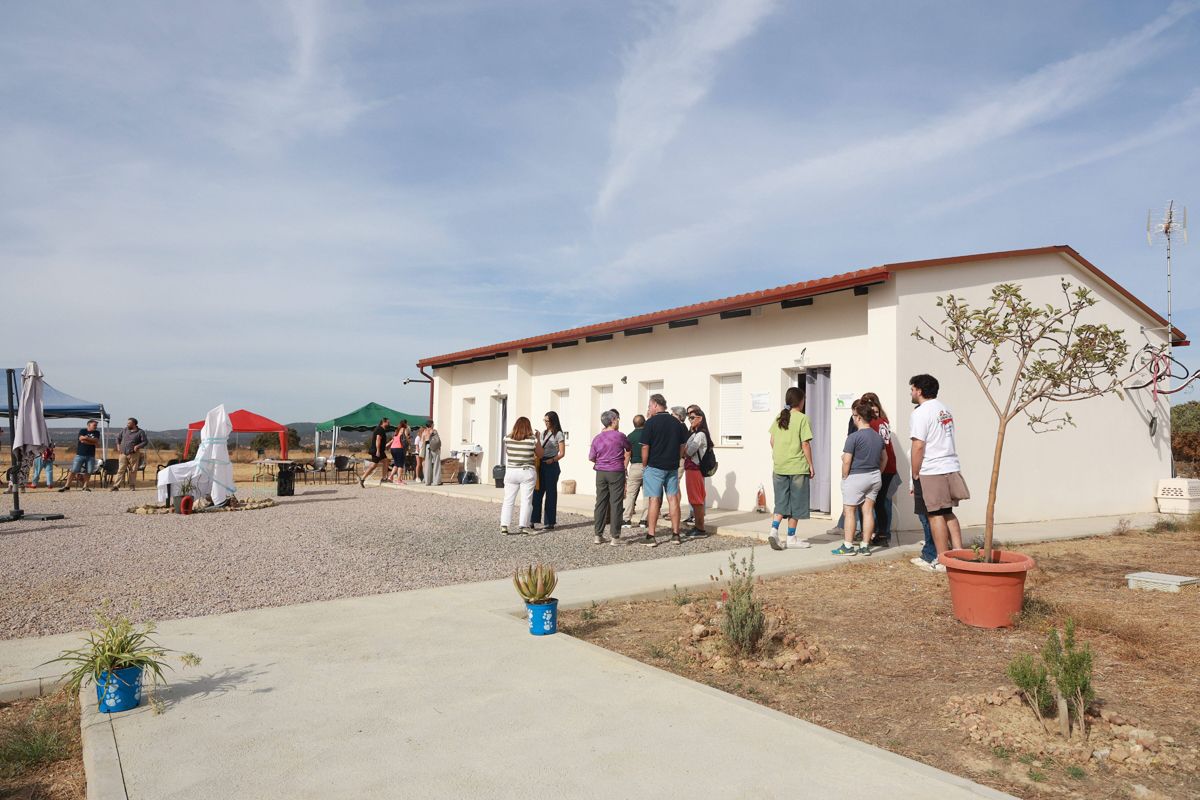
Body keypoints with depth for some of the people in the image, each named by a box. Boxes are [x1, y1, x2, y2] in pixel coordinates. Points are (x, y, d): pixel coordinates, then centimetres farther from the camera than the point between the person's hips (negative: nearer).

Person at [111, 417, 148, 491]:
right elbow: (118, 437, 25)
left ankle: (132, 486, 11)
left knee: (133, 471, 2)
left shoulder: (140, 432, 0)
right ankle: (116, 486, -4)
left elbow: (145, 442, -3)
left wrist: (138, 446, -16)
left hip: (133, 454, -3)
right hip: (123, 454, 3)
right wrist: (118, 446, 12)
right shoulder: (124, 430, 12)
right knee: (121, 470, -3)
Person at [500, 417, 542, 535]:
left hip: (511, 472, 2)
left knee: (508, 500, 8)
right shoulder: (533, 439, -9)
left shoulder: (507, 439, -4)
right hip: (527, 473, -2)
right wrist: (538, 438, 10)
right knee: (526, 501, 5)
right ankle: (524, 527, 2)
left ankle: (504, 526, 4)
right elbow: (540, 455, 3)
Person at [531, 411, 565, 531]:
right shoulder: (544, 433, 17)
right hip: (541, 465, 6)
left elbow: (562, 453, -8)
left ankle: (550, 522, 5)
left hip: (551, 465, -6)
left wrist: (552, 460, -23)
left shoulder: (559, 434, -3)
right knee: (537, 493, 2)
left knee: (550, 493, -1)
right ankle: (534, 521, 4)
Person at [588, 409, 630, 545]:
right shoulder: (620, 436, -7)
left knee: (601, 503, 8)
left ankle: (598, 535, 10)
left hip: (601, 473, 4)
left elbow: (591, 458, 7)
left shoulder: (597, 438, 2)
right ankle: (615, 536, 1)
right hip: (617, 473, -4)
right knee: (616, 503, 0)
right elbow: (628, 450, 10)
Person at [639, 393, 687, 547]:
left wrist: (644, 465, 1)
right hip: (673, 467, 5)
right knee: (673, 499, 8)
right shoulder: (676, 422, 7)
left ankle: (651, 537, -1)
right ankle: (676, 535, 11)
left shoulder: (651, 422, -9)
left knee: (654, 500, -3)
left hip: (654, 466, -5)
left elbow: (645, 446, -10)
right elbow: (683, 445, 11)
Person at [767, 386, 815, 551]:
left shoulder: (779, 418, 7)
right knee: (796, 502, 7)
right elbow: (805, 444, -11)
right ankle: (791, 538, 12)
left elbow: (772, 441, 9)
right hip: (798, 467, -5)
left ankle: (774, 530, -6)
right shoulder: (803, 418, -9)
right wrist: (810, 465, -3)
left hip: (779, 467, 5)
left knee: (781, 502, 12)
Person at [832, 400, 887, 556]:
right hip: (874, 477, 7)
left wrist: (844, 478, -4)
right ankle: (865, 546, 12)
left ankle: (848, 546, 5)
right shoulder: (878, 437, 7)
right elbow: (884, 458, 17)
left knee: (850, 511, 3)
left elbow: (846, 461, -16)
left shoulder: (854, 437, -15)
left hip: (856, 477, -7)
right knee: (868, 511, 9)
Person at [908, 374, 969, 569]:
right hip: (952, 468, 8)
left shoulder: (920, 413, -12)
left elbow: (918, 446, -17)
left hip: (931, 472, -8)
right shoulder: (945, 409, 16)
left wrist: (915, 476, -10)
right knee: (948, 513, 16)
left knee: (936, 515, 0)